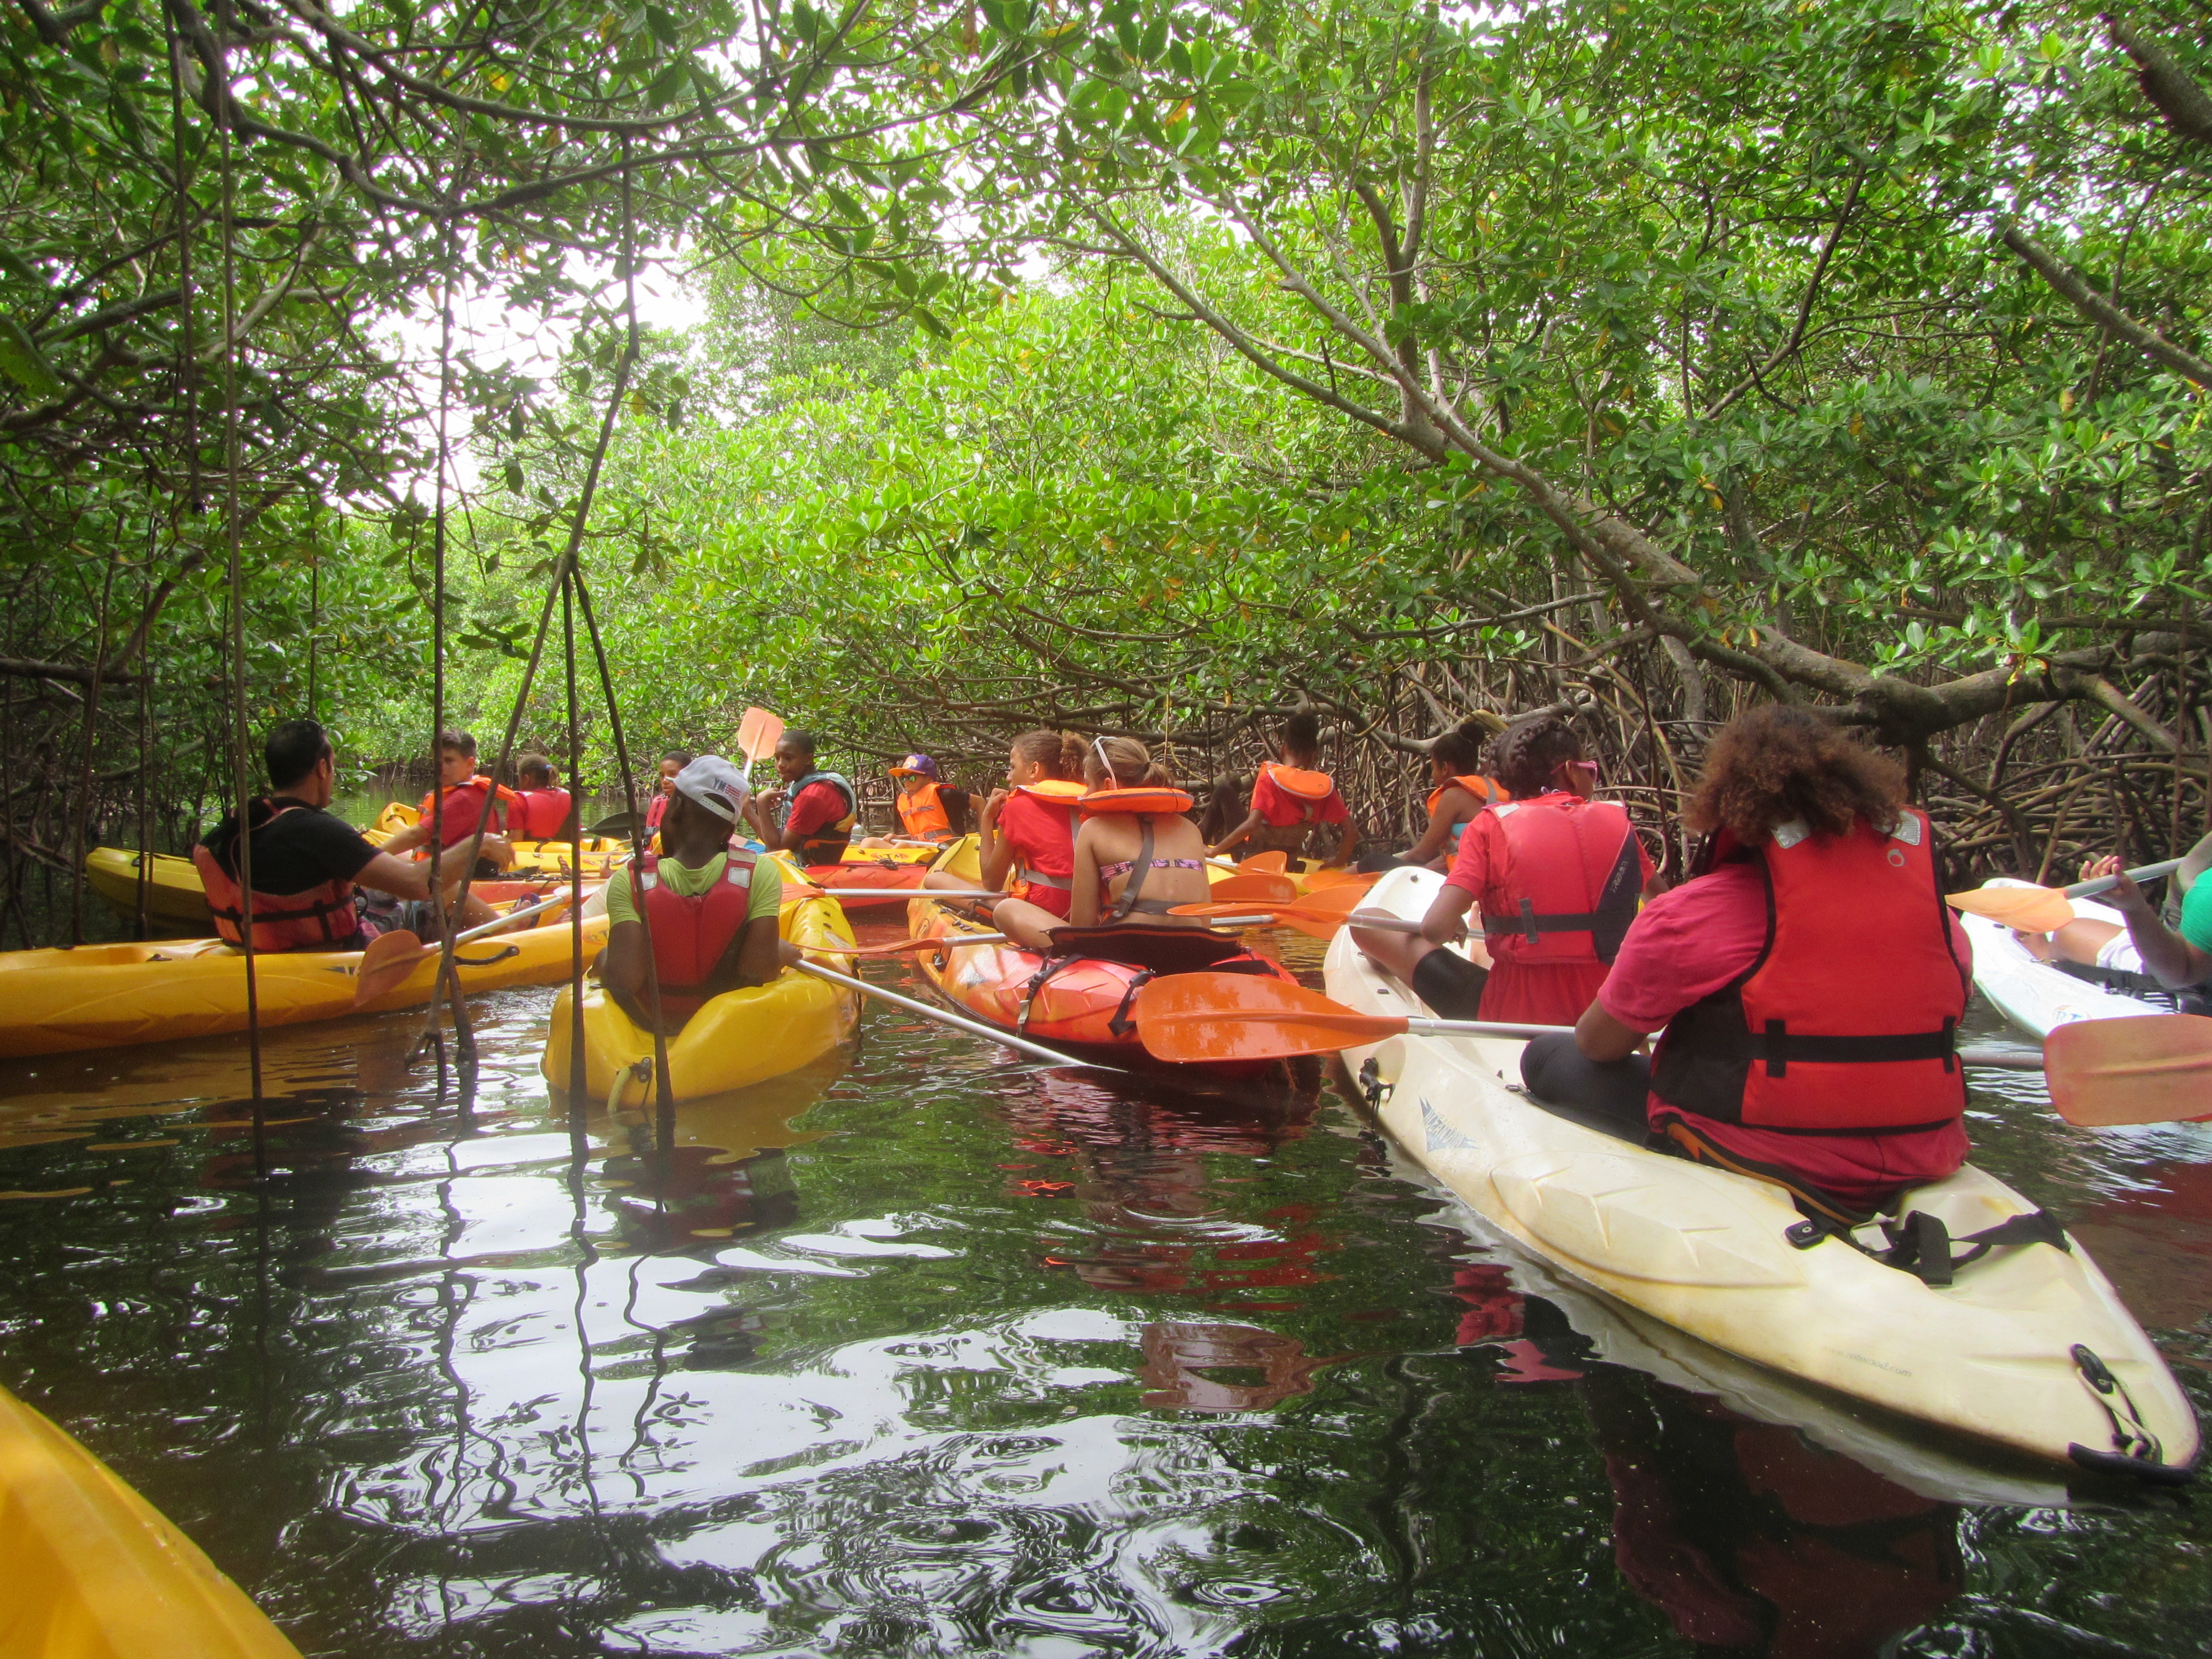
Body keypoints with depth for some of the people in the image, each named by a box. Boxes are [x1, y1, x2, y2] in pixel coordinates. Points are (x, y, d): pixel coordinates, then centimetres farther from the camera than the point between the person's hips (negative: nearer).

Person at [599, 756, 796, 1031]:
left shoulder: (629, 882, -19)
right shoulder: (760, 873, -19)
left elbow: (623, 980, -28)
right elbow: (759, 968, -26)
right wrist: (786, 952, -4)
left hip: (655, 1022, 0)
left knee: (604, 957, 28)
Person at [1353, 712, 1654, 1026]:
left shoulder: (1492, 824, -7)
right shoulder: (1617, 820, 2)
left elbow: (1435, 927, -17)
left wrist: (1456, 927, 6)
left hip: (1514, 1013, -6)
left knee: (1366, 923, 4)